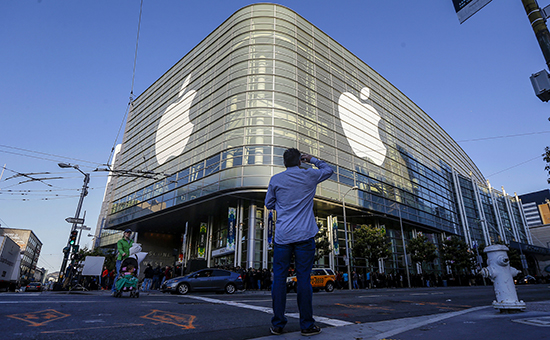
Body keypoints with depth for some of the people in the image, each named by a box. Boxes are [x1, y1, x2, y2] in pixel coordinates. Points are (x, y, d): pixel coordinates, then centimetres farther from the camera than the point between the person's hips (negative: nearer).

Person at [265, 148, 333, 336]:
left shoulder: (275, 180, 5)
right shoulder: (310, 176, 3)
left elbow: (269, 204, 15)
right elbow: (328, 170, 23)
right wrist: (312, 159, 29)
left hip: (282, 236, 1)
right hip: (304, 236, 0)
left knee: (279, 278, 6)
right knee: (304, 278, 4)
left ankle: (277, 324, 12)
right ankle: (307, 325, 12)